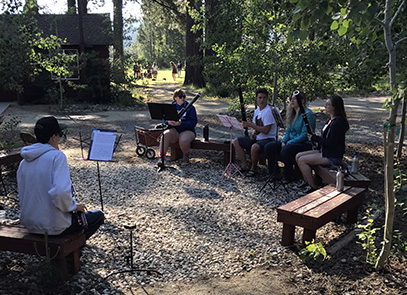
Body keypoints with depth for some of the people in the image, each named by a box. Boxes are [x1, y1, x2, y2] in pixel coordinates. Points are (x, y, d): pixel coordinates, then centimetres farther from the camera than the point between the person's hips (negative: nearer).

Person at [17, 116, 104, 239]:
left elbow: (22, 197, 10)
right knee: (98, 215, 13)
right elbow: (60, 192, -32)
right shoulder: (57, 156, -18)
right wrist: (74, 206, -11)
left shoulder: (24, 162, 4)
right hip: (53, 226, -8)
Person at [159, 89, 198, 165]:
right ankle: (161, 158, -28)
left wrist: (181, 123, -24)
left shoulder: (190, 107, -2)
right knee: (165, 135, -31)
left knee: (183, 140, -37)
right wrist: (169, 122, -17)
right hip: (174, 130, 3)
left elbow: (194, 122, -10)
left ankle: (186, 156, -3)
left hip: (187, 131, -3)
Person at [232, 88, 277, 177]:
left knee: (254, 147, -39)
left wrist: (250, 125, -20)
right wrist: (253, 134, 0)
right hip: (257, 138, 9)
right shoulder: (257, 111, 11)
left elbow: (265, 130, -22)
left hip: (268, 139, -9)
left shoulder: (268, 111, -16)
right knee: (236, 142, -1)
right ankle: (245, 166, -1)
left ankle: (253, 168, -12)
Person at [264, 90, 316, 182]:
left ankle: (289, 177, -18)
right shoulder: (292, 114, 15)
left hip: (305, 144, -8)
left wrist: (289, 143, -19)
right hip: (291, 142, 9)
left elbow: (305, 135, -19)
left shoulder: (308, 114, -13)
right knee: (268, 147, -8)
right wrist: (283, 141, -1)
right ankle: (274, 173, 0)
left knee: (285, 150, -36)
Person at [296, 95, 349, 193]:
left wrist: (314, 138, -13)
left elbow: (331, 143, -23)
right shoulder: (331, 119, 12)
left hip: (332, 156, -10)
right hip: (324, 151, 10)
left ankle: (313, 187, -7)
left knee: (301, 160, -20)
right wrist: (315, 138, 5)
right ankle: (308, 182, 8)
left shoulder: (338, 122, -19)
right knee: (298, 156, 3)